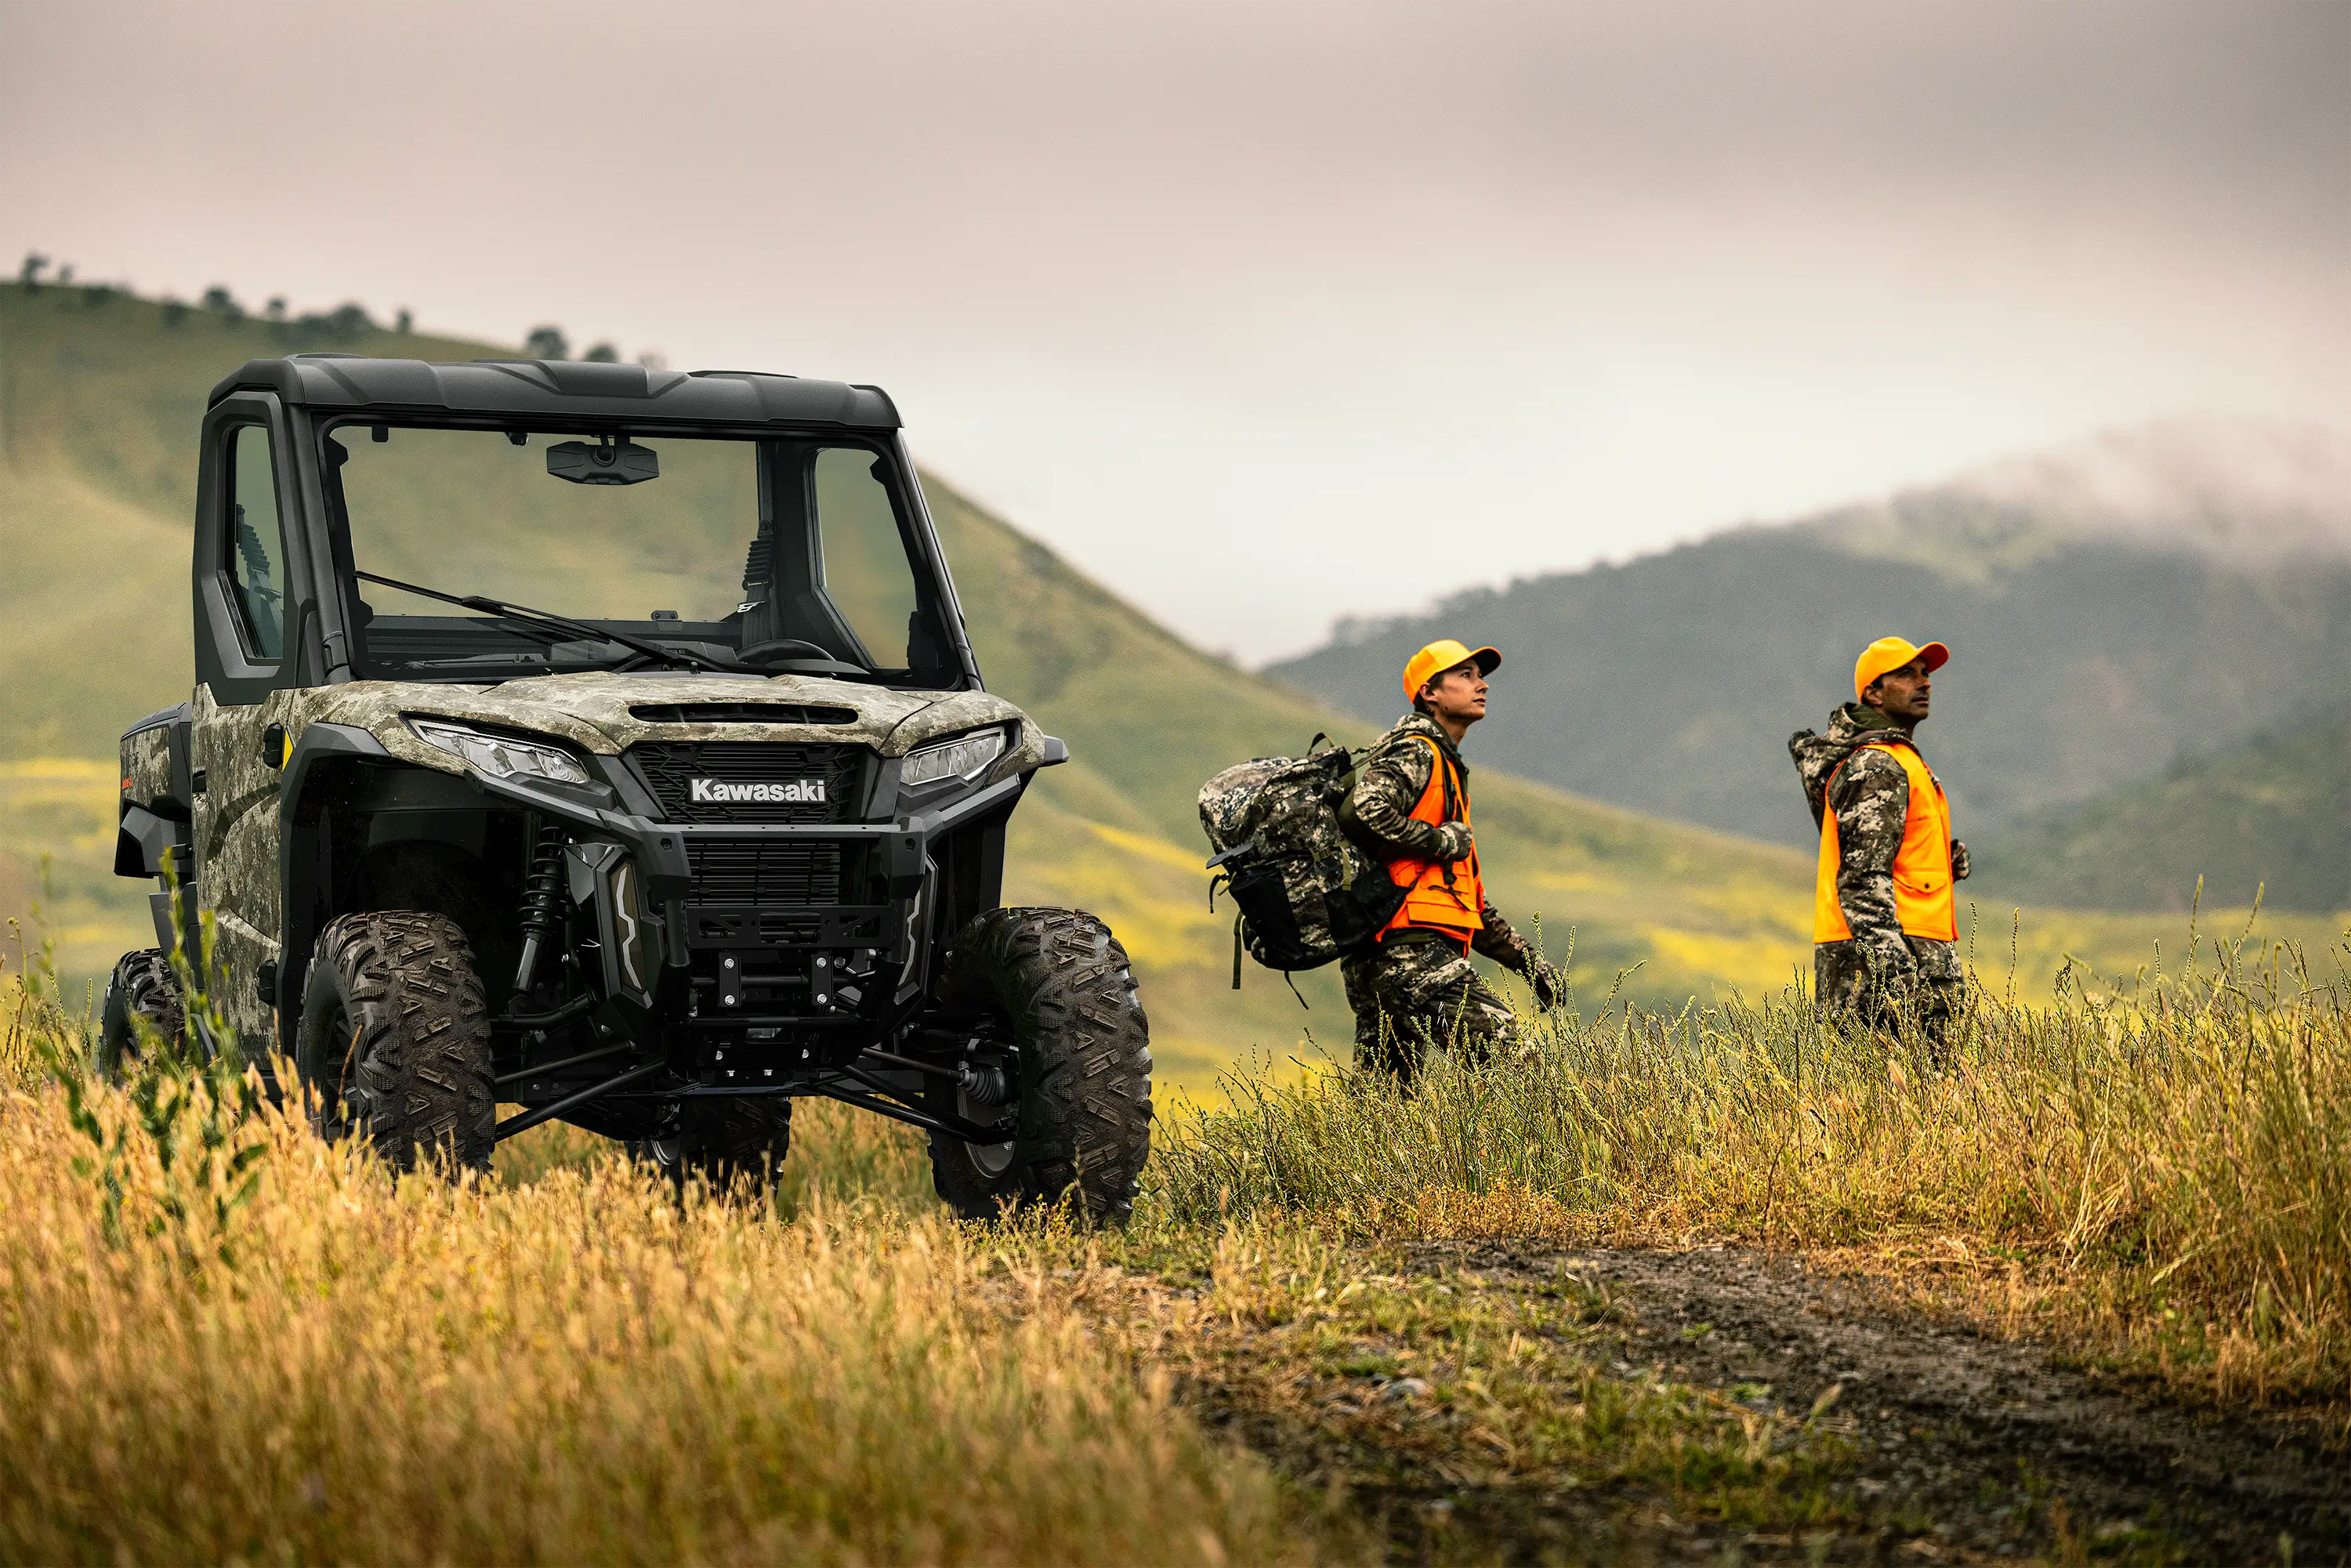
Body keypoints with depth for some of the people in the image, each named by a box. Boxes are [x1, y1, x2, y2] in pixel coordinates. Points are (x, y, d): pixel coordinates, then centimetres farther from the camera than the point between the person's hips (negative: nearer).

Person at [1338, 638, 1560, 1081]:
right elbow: (1362, 812, -23)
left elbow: (1467, 897, 34)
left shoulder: (1447, 768, 31)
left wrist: (1528, 961, 28)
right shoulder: (1414, 752, -1)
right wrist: (1443, 840, -11)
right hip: (1409, 950, -10)